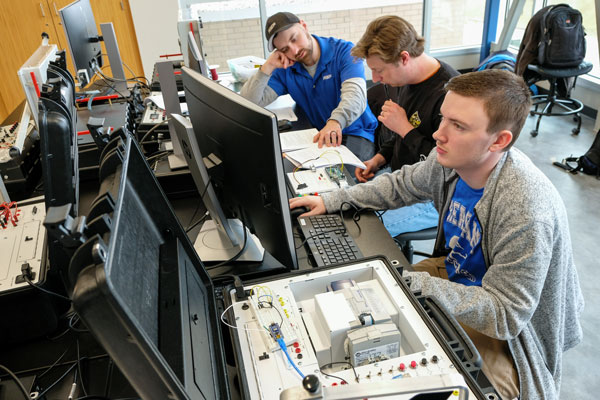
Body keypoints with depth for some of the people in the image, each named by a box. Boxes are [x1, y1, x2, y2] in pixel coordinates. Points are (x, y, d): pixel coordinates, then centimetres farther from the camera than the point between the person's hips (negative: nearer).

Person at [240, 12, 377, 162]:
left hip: (356, 133, -3)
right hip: (317, 135, 4)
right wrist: (268, 66, -13)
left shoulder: (344, 50, -7)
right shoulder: (285, 68, 3)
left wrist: (336, 121, -47)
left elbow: (355, 93, -26)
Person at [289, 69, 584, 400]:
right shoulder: (452, 159, -14)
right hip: (455, 271, 7)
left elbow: (505, 315, -30)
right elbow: (401, 185, 5)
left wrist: (411, 282, -35)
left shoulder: (526, 214, -35)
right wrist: (331, 201, -1)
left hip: (508, 331, -6)